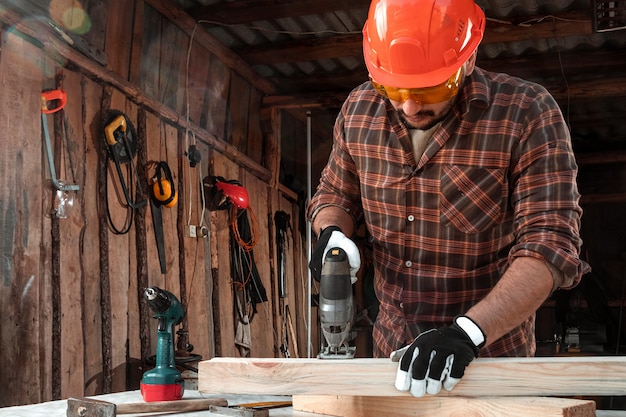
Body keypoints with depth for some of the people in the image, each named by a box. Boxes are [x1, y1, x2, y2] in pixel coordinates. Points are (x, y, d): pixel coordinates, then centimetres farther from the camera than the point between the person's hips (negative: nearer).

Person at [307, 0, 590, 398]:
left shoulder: (527, 115, -18)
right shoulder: (359, 110, -4)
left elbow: (550, 245, -22)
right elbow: (335, 195, 13)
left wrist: (466, 332, -33)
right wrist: (332, 234, -10)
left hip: (492, 350, -4)